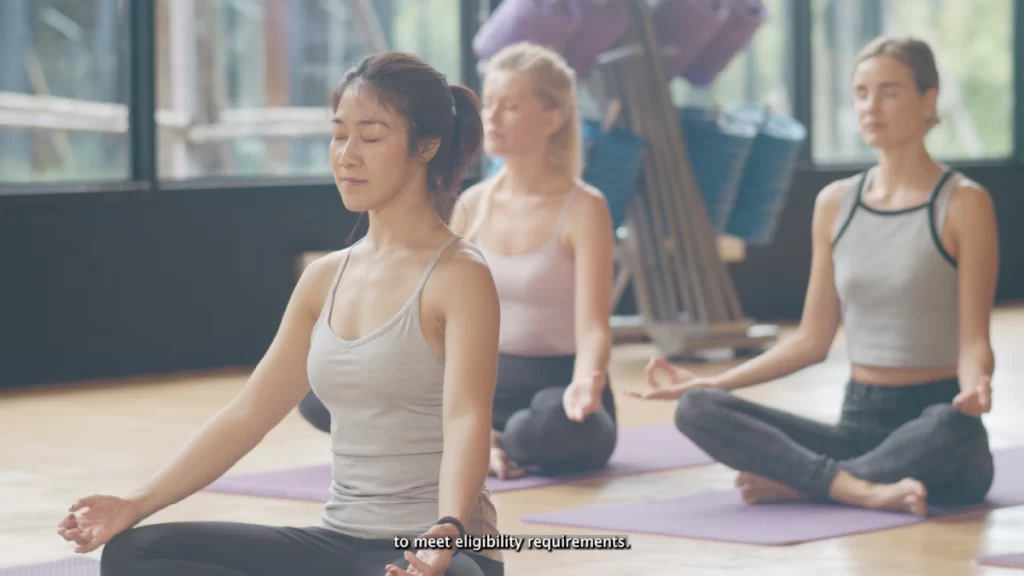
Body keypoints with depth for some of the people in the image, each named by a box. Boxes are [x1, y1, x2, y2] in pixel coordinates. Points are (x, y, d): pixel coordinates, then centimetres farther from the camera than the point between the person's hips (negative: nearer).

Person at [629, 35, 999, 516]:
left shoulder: (963, 204, -5)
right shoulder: (834, 205, 9)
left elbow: (973, 340, -9)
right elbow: (812, 339, 13)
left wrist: (976, 386, -32)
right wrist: (708, 382, 6)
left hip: (933, 413, -4)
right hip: (859, 420, 5)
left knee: (953, 429, -42)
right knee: (697, 410, -17)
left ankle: (799, 481, -24)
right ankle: (861, 487, -32)